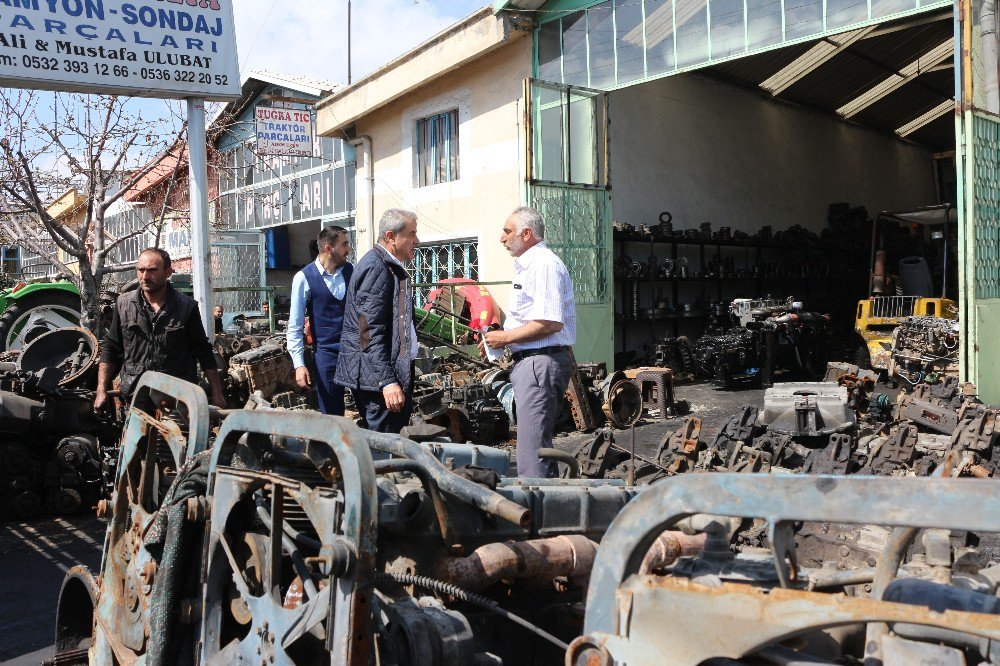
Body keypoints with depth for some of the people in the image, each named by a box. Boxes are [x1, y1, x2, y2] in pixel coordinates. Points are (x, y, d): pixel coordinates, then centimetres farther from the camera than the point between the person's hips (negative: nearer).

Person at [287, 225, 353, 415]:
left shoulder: (352, 271, 3)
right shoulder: (304, 278, -7)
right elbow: (295, 326, -5)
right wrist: (299, 364, -10)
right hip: (327, 352, -3)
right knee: (332, 414, 7)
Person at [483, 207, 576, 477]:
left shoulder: (544, 264, -13)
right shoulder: (527, 266, 21)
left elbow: (551, 323, -23)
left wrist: (506, 337, -14)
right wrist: (501, 339, 14)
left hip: (541, 361, -11)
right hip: (530, 361, 11)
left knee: (531, 449, -10)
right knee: (539, 442, 15)